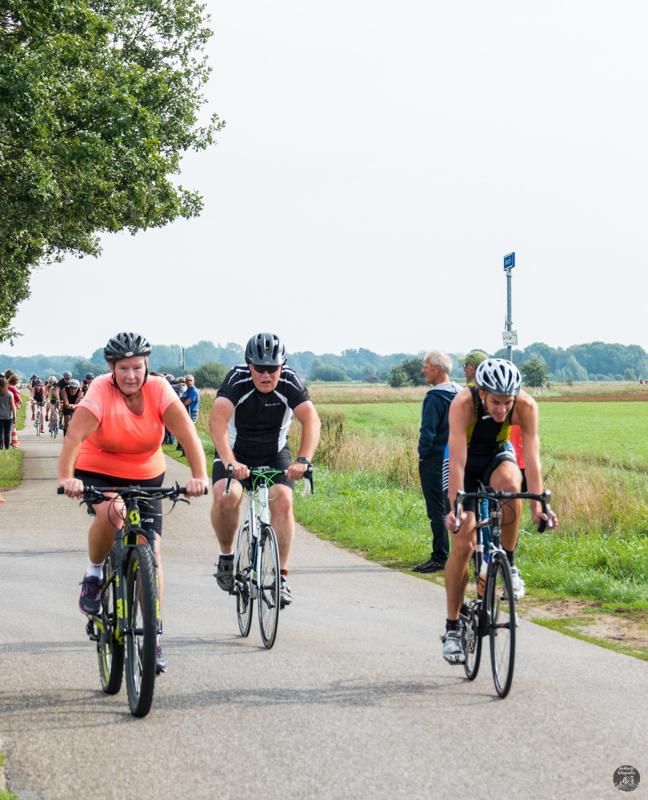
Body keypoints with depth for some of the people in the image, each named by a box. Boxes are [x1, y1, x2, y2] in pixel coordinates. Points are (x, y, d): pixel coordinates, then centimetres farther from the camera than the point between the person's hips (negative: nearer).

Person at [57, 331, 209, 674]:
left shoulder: (158, 389, -16)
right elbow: (74, 436, -34)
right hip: (97, 471, -2)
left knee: (151, 550, -5)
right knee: (111, 513, -35)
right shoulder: (101, 390, -22)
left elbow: (186, 432, -27)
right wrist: (66, 477, -51)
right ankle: (93, 576, -6)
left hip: (145, 477, 3)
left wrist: (199, 475, -43)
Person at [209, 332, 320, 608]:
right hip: (234, 452, -1)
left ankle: (281, 577, -13)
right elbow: (217, 420, -39)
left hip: (274, 454, 1)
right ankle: (226, 556, -3)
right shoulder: (237, 380, -25)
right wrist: (230, 462, -54)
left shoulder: (289, 382, -20)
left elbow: (311, 419, -32)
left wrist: (303, 460, -48)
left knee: (283, 501, -22)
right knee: (226, 496, -28)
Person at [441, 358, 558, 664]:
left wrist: (537, 506, -38)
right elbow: (458, 461, -38)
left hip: (498, 457, 1)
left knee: (509, 483, -37)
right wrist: (455, 509, -46)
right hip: (467, 462, -1)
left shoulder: (526, 406, -29)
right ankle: (452, 628, 3)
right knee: (463, 544, -10)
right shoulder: (463, 404, -34)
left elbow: (532, 459, -30)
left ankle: (509, 565, -16)